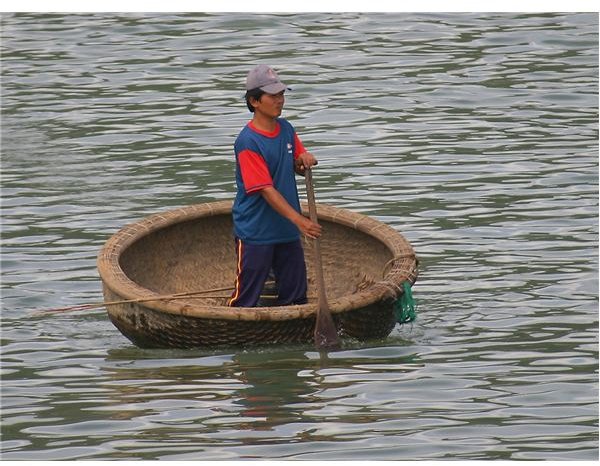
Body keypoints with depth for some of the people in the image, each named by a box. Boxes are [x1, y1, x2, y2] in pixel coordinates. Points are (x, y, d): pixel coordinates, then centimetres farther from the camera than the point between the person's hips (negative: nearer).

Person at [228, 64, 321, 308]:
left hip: (287, 231, 7)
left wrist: (304, 161, -8)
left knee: (296, 295, 13)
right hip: (255, 232, -7)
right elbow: (266, 190, -23)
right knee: (246, 298, -1)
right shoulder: (247, 142, -20)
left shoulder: (286, 129, 5)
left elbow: (299, 169, 18)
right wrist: (299, 220, -30)